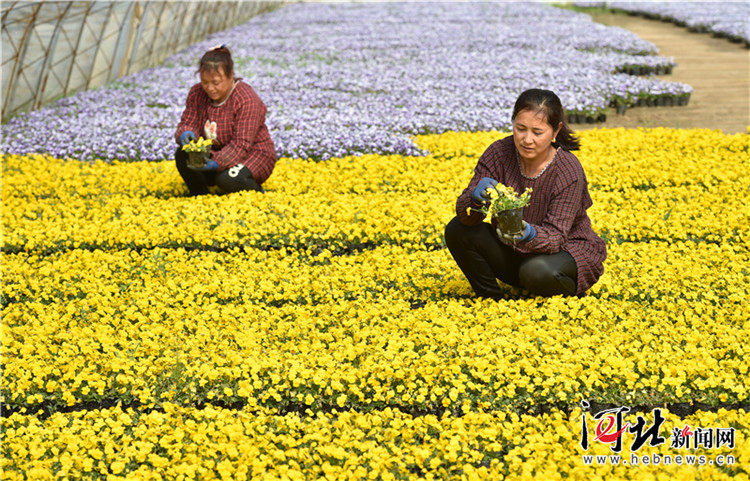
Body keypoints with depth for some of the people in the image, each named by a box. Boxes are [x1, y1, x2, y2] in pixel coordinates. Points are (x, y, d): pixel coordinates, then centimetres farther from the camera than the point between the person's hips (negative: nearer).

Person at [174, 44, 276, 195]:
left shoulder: (247, 100, -24)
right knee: (182, 155, -21)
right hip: (215, 152, 5)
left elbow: (241, 144, -28)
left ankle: (257, 193, -3)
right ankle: (200, 196, -4)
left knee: (227, 179, -35)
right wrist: (185, 133, -30)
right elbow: (188, 122, -3)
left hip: (252, 155, -5)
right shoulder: (196, 94, -5)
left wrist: (217, 162, -43)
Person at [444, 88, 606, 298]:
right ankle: (491, 299, 0)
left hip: (565, 252, -4)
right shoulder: (499, 153, -14)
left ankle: (573, 298, -2)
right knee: (457, 230, -18)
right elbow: (464, 214, -18)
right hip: (514, 253, 4)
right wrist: (476, 198, -42)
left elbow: (556, 236, -25)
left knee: (539, 271, -37)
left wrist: (529, 234, -47)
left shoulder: (569, 172, -23)